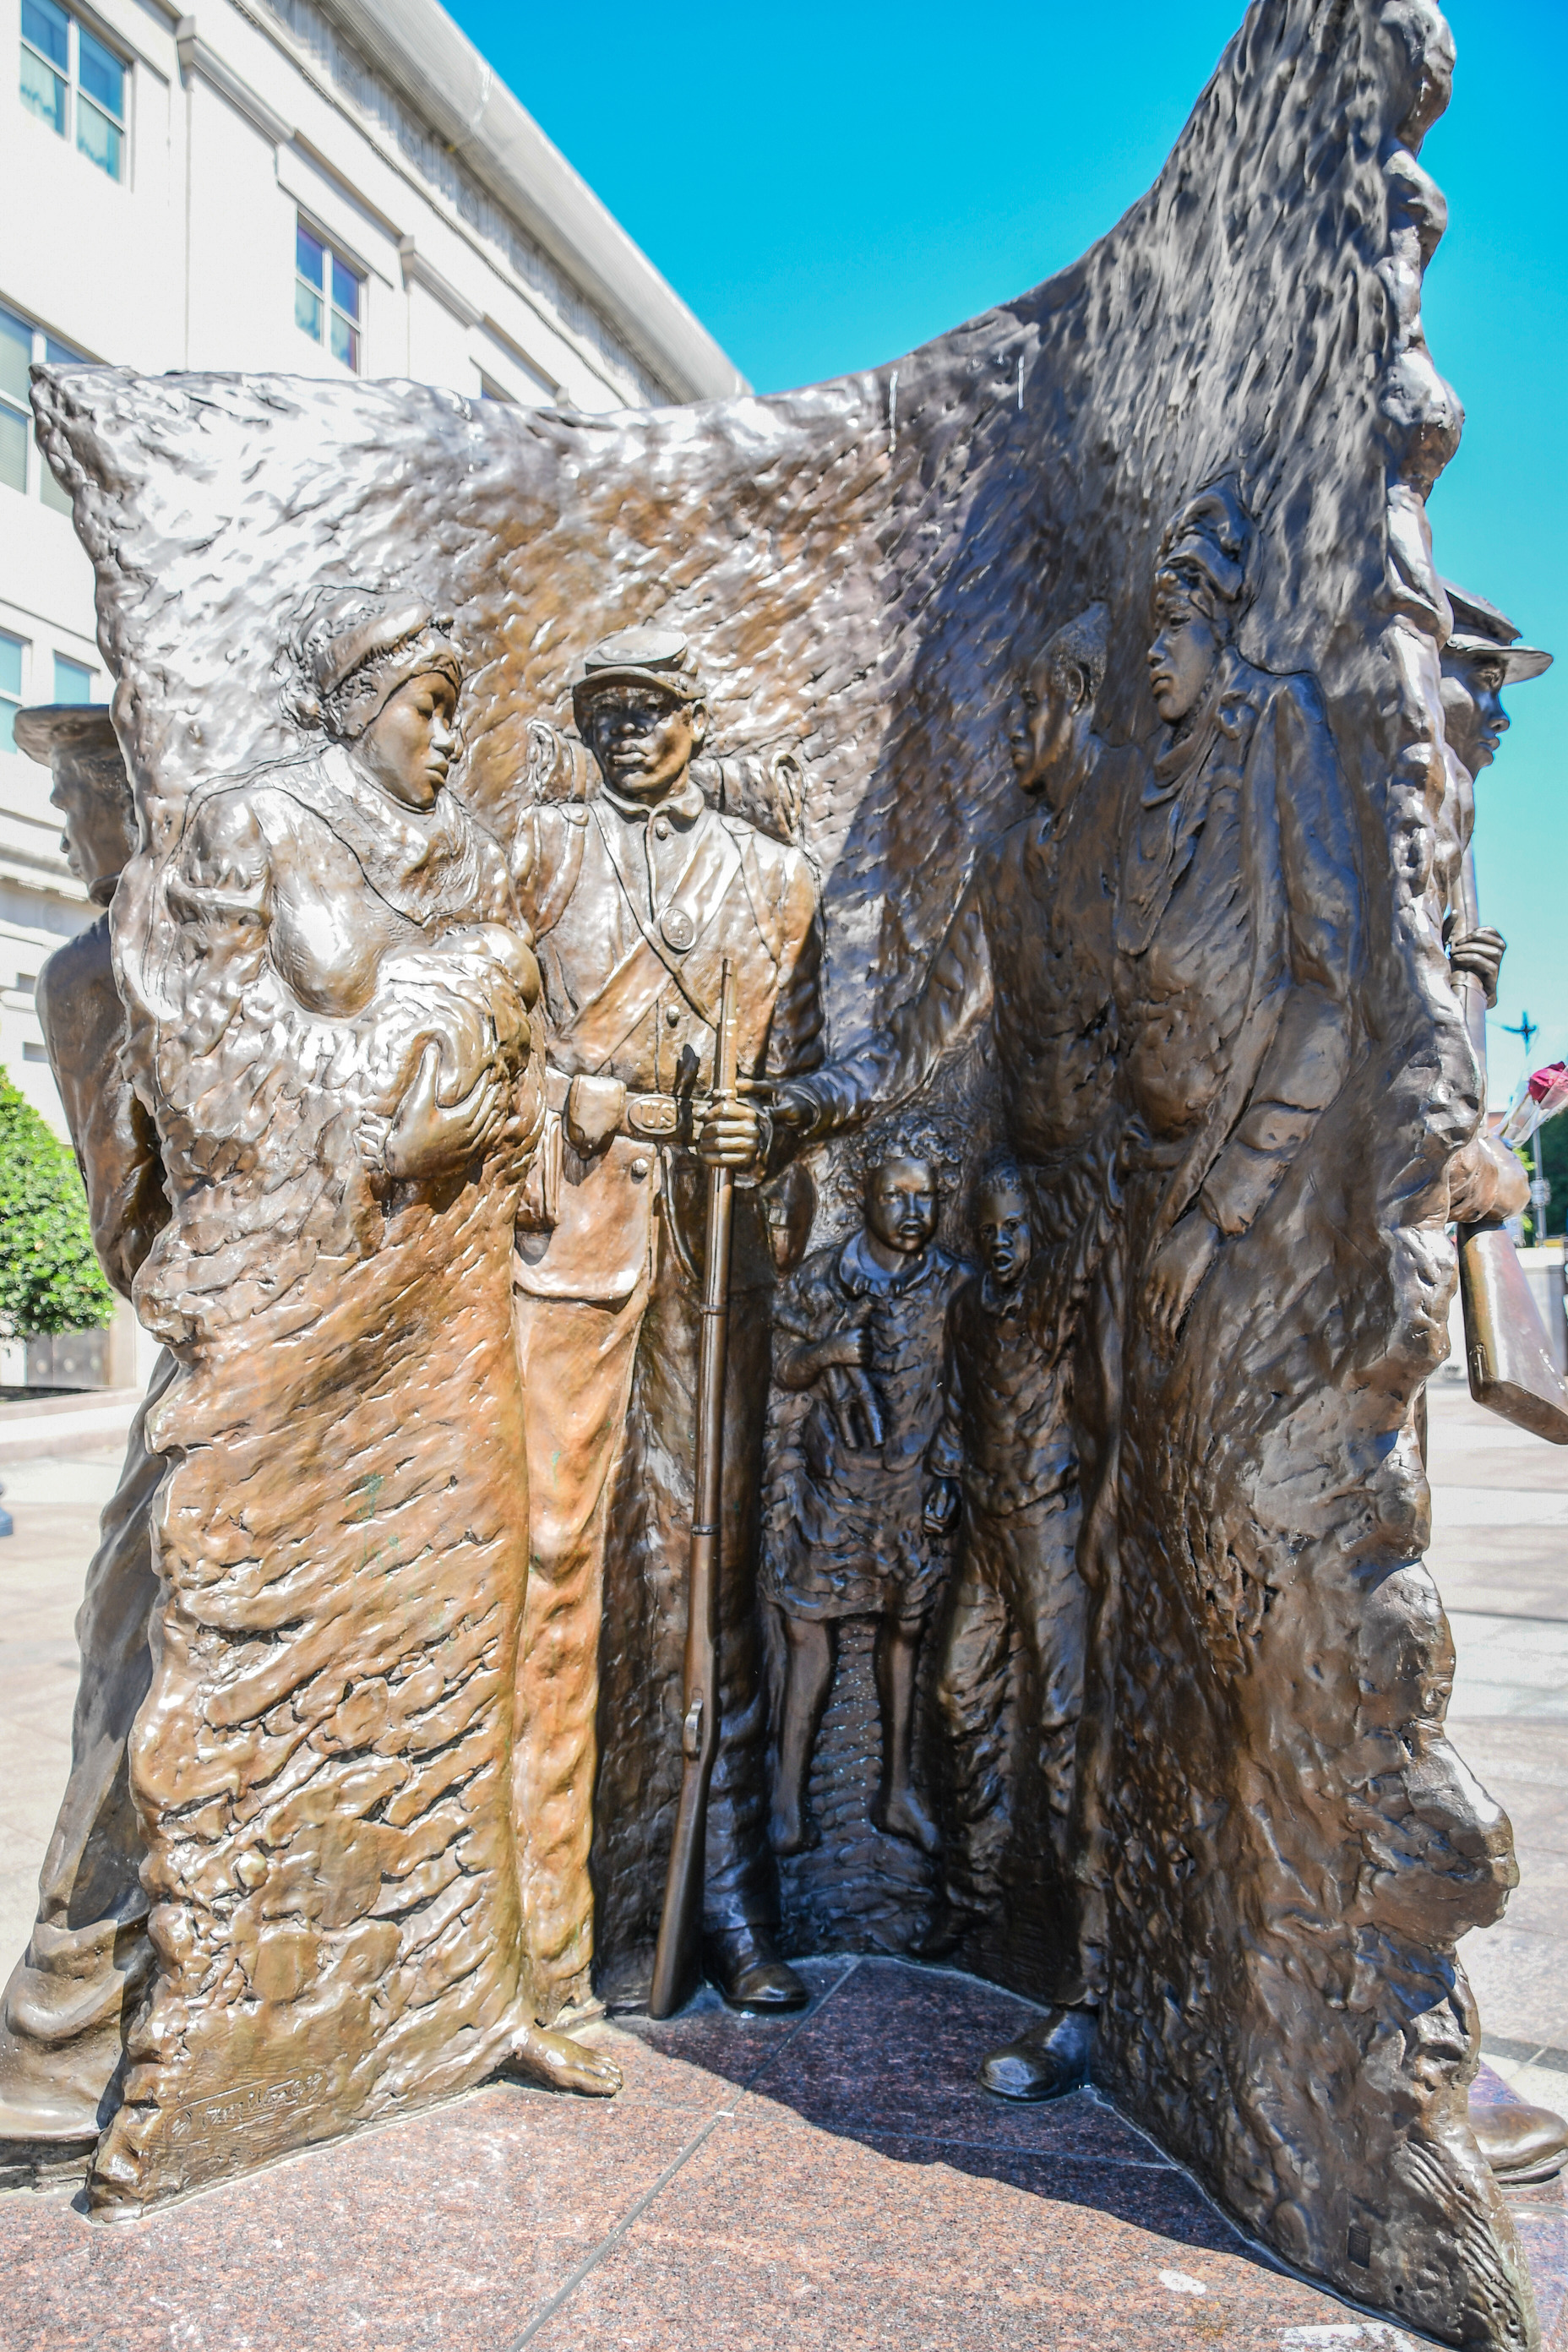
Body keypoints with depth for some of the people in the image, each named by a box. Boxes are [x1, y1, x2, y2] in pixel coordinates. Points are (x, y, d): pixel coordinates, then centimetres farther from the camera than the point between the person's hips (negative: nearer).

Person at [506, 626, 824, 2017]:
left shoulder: (776, 882, 17)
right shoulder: (538, 851, 13)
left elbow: (802, 1072, 14)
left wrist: (765, 1136, -6)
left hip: (714, 1234, 2)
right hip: (569, 1222, -1)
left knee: (710, 1548, 4)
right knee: (556, 1541, -7)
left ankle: (722, 1899, 13)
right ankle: (553, 1911, 2)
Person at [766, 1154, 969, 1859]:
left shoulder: (955, 1283, -1)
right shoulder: (823, 1278, -2)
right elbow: (785, 1369, 6)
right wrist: (828, 1352, -16)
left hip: (920, 1482, 1)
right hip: (837, 1480, -1)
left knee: (907, 1628, 9)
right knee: (809, 1623, -3)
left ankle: (897, 1790, 23)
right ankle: (788, 1796, 7)